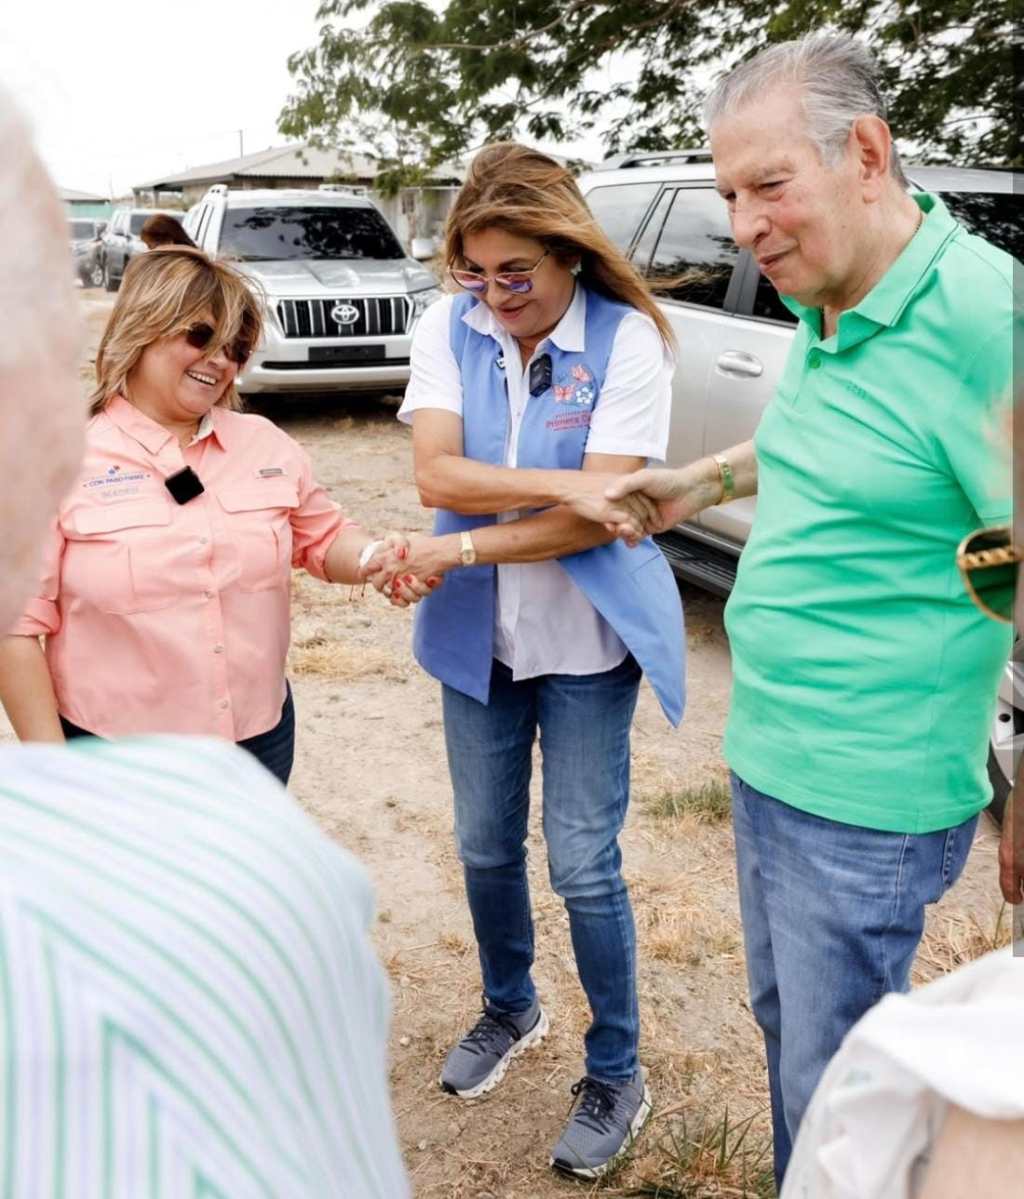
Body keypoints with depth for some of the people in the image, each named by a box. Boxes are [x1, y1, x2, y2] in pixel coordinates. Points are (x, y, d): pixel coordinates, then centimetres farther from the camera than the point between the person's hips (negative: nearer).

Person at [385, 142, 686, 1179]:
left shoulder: (627, 340, -14)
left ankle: (617, 1073, 25)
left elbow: (600, 515, -20)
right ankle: (509, 1010, 44)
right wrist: (558, 483, -26)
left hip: (584, 639, -4)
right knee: (486, 848, 17)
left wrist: (463, 549, -20)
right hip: (478, 636, 4)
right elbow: (435, 474, -15)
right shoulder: (449, 327, -5)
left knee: (582, 865, 2)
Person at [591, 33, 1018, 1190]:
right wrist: (707, 477, 18)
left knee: (833, 1087, 8)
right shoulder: (825, 313, 5)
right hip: (767, 758, 8)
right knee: (784, 1022, 24)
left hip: (864, 799, -8)